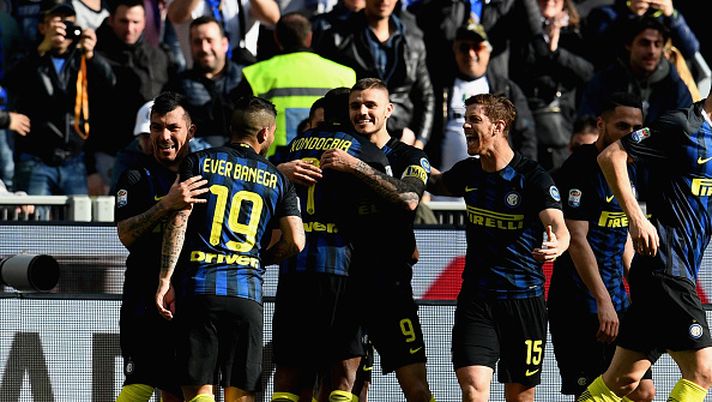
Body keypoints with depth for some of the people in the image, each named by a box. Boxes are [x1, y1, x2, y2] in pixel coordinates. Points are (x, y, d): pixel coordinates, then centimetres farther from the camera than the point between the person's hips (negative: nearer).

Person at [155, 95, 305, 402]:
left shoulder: (198, 162, 7)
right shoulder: (278, 180, 11)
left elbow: (179, 221, -3)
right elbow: (295, 242, 3)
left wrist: (165, 279, -4)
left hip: (198, 288, -1)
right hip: (247, 294, 1)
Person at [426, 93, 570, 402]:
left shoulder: (532, 177, -10)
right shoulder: (468, 173, 6)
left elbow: (558, 226, -24)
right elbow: (437, 184, 31)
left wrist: (557, 244, -46)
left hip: (524, 298, -3)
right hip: (476, 298, 3)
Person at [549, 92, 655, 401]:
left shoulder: (626, 168, 14)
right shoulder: (580, 169, -13)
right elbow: (577, 240, -20)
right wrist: (603, 301, -25)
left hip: (617, 303, 9)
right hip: (581, 304, -9)